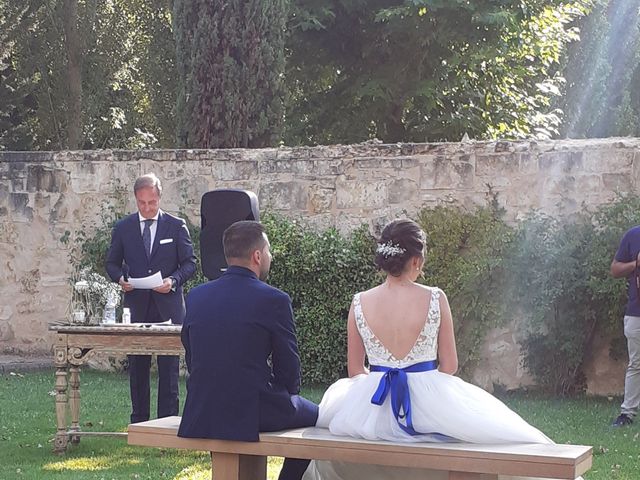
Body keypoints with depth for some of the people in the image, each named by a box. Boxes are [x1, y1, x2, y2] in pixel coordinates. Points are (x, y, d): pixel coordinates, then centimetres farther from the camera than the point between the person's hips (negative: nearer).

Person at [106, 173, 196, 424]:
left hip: (168, 306, -2)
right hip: (136, 306, 2)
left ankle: (167, 420, 4)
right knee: (137, 367, 6)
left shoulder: (176, 226, 3)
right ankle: (139, 420, 13)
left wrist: (173, 280, -14)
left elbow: (190, 262, 3)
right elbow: (112, 263, 12)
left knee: (169, 367, -1)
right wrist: (121, 279, -9)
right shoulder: (123, 228, 7)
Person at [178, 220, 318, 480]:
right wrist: (286, 393, 15)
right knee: (312, 415, 23)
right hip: (253, 411, -5)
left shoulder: (196, 296, 3)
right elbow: (289, 368, -5)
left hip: (201, 413, 5)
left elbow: (191, 360, 11)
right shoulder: (274, 300, -11)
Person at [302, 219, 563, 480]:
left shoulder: (360, 303, -6)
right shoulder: (435, 299, -10)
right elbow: (449, 366, -2)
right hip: (428, 403, -2)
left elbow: (355, 370, 3)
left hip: (371, 408, 2)